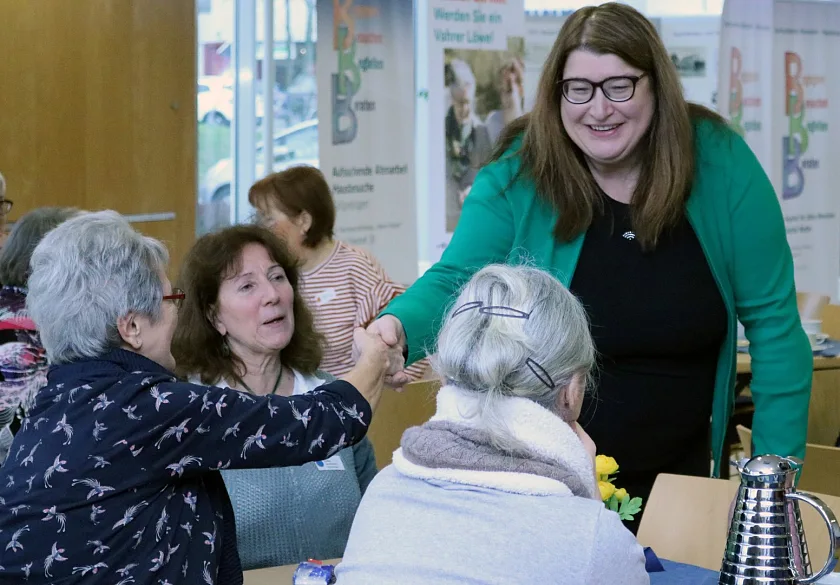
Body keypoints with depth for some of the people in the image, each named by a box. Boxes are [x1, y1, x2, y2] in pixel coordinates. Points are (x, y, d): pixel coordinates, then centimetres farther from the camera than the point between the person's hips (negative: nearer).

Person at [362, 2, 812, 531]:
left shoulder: (719, 163, -12)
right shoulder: (519, 174, -12)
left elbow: (773, 323, -8)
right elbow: (456, 283, -13)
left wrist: (776, 473, -10)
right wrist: (399, 326, -37)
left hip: (678, 474, 1)